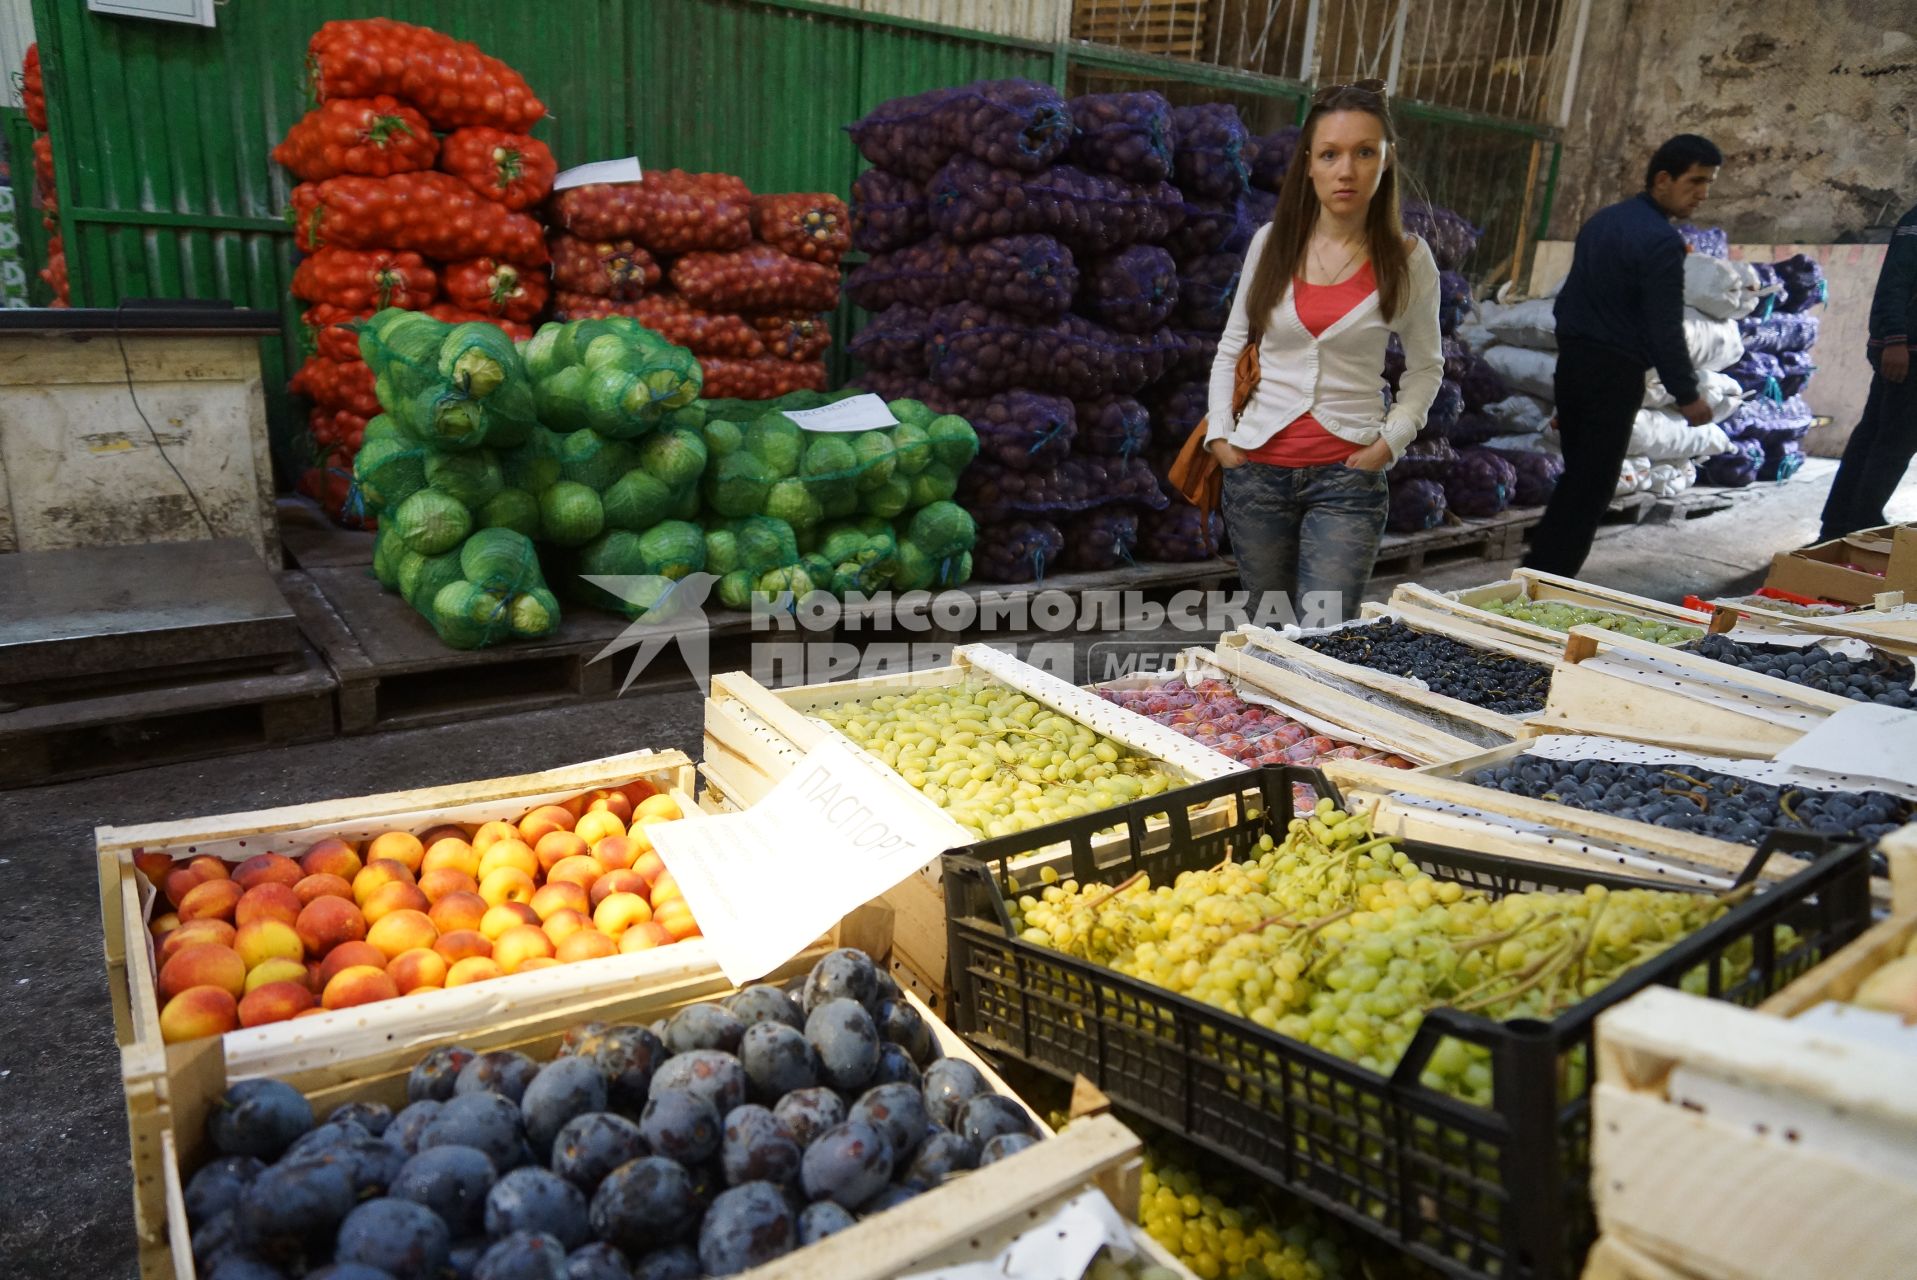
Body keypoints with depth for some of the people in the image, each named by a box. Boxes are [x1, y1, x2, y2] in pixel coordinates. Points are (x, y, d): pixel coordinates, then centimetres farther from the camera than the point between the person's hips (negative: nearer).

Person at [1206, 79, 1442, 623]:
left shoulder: (1408, 259, -2)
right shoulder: (1272, 241, 3)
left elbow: (1425, 367, 10)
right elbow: (1231, 347, 12)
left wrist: (1390, 440, -4)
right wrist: (1219, 433, 3)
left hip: (1347, 476, -2)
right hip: (1257, 469, 2)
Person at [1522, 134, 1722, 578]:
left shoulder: (1603, 219, 11)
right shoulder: (1661, 240, -15)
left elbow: (1569, 298, 16)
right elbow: (1665, 328, -17)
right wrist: (1688, 394, -9)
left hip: (1571, 359, 8)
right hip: (1615, 373, -8)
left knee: (1575, 475, 15)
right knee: (1593, 486, -1)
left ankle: (1536, 571, 18)